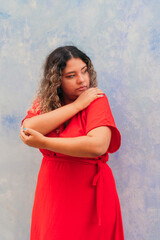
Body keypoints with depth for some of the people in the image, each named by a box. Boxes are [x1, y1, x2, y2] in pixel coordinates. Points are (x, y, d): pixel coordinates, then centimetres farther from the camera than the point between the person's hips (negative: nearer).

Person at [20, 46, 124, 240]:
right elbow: (27, 129, -18)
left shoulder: (97, 100, -10)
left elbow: (98, 146, -26)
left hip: (88, 192, -4)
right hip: (51, 193, 4)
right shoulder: (42, 103, 3)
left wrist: (43, 142, -22)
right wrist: (77, 105, -17)